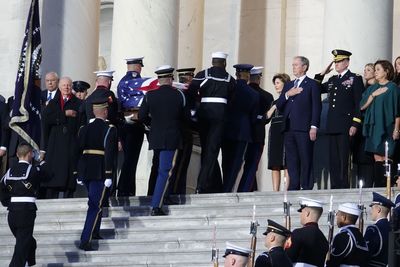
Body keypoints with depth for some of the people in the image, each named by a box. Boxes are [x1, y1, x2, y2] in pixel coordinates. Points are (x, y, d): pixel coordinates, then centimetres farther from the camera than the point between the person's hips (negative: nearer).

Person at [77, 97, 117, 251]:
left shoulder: (84, 129, 8)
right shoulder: (109, 129, -8)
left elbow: (77, 150, 8)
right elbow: (109, 153, -16)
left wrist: (78, 174, 13)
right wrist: (109, 175, -16)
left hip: (85, 170, 6)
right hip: (100, 172, -6)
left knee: (96, 202, 25)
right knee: (96, 205, -5)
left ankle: (94, 232, 31)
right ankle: (85, 240, -13)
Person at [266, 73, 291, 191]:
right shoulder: (274, 102, 22)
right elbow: (267, 117, 10)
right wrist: (274, 106, 1)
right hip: (274, 133, 7)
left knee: (286, 165, -11)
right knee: (275, 166, 3)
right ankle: (275, 192, 3)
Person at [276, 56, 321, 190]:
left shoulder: (312, 85, 4)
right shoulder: (288, 85, 23)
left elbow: (316, 107, -3)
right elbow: (279, 106, 17)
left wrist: (314, 126, -13)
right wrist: (287, 95, -1)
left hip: (304, 129, -6)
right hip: (289, 129, 6)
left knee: (306, 160, -7)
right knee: (291, 161, 4)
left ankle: (307, 188, -7)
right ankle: (293, 188, 5)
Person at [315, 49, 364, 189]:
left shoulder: (355, 79, 1)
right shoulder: (332, 80, 19)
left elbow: (359, 104, -5)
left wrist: (355, 124, -12)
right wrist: (322, 74, 13)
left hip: (345, 125, -6)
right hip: (332, 126, 6)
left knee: (343, 159, -9)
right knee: (333, 160, 4)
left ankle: (344, 187, -9)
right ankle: (335, 187, 5)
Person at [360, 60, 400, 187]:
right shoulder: (371, 89, 15)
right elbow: (362, 106, 6)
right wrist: (373, 95, -5)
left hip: (386, 128, -5)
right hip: (373, 127, 5)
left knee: (385, 159, -7)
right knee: (377, 159, 3)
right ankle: (378, 187, 3)